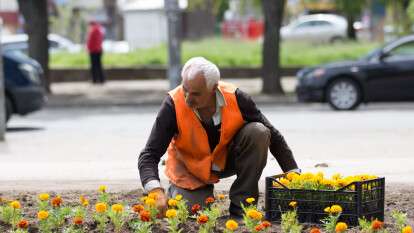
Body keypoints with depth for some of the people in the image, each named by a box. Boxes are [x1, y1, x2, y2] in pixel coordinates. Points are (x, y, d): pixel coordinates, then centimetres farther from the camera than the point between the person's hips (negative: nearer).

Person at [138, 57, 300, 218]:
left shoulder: (236, 99, -25)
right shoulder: (173, 105, -29)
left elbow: (273, 137, -12)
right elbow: (149, 155, -28)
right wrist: (156, 192, -47)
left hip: (228, 160, 2)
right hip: (190, 171, -1)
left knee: (258, 133, -25)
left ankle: (240, 206, -14)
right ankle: (174, 193, 16)